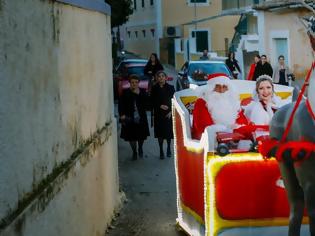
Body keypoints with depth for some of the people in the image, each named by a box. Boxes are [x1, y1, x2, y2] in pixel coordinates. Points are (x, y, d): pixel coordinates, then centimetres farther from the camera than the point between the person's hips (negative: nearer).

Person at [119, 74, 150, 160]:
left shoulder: (142, 92, 4)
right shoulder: (125, 93, -1)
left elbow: (145, 103, -7)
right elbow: (121, 105, -3)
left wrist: (138, 94, -15)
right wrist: (122, 115, -15)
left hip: (141, 118, 1)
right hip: (129, 119, -1)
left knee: (142, 136, 8)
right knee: (131, 137, 3)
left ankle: (140, 148, 37)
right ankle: (134, 152, 23)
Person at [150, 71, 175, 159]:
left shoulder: (170, 88, 1)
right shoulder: (154, 89, 2)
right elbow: (152, 102, 3)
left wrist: (171, 111, -8)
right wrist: (160, 106, -13)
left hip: (168, 113, 0)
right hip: (158, 113, 0)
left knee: (169, 131, 4)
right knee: (160, 132, 1)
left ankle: (168, 149, 23)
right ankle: (161, 151, 8)